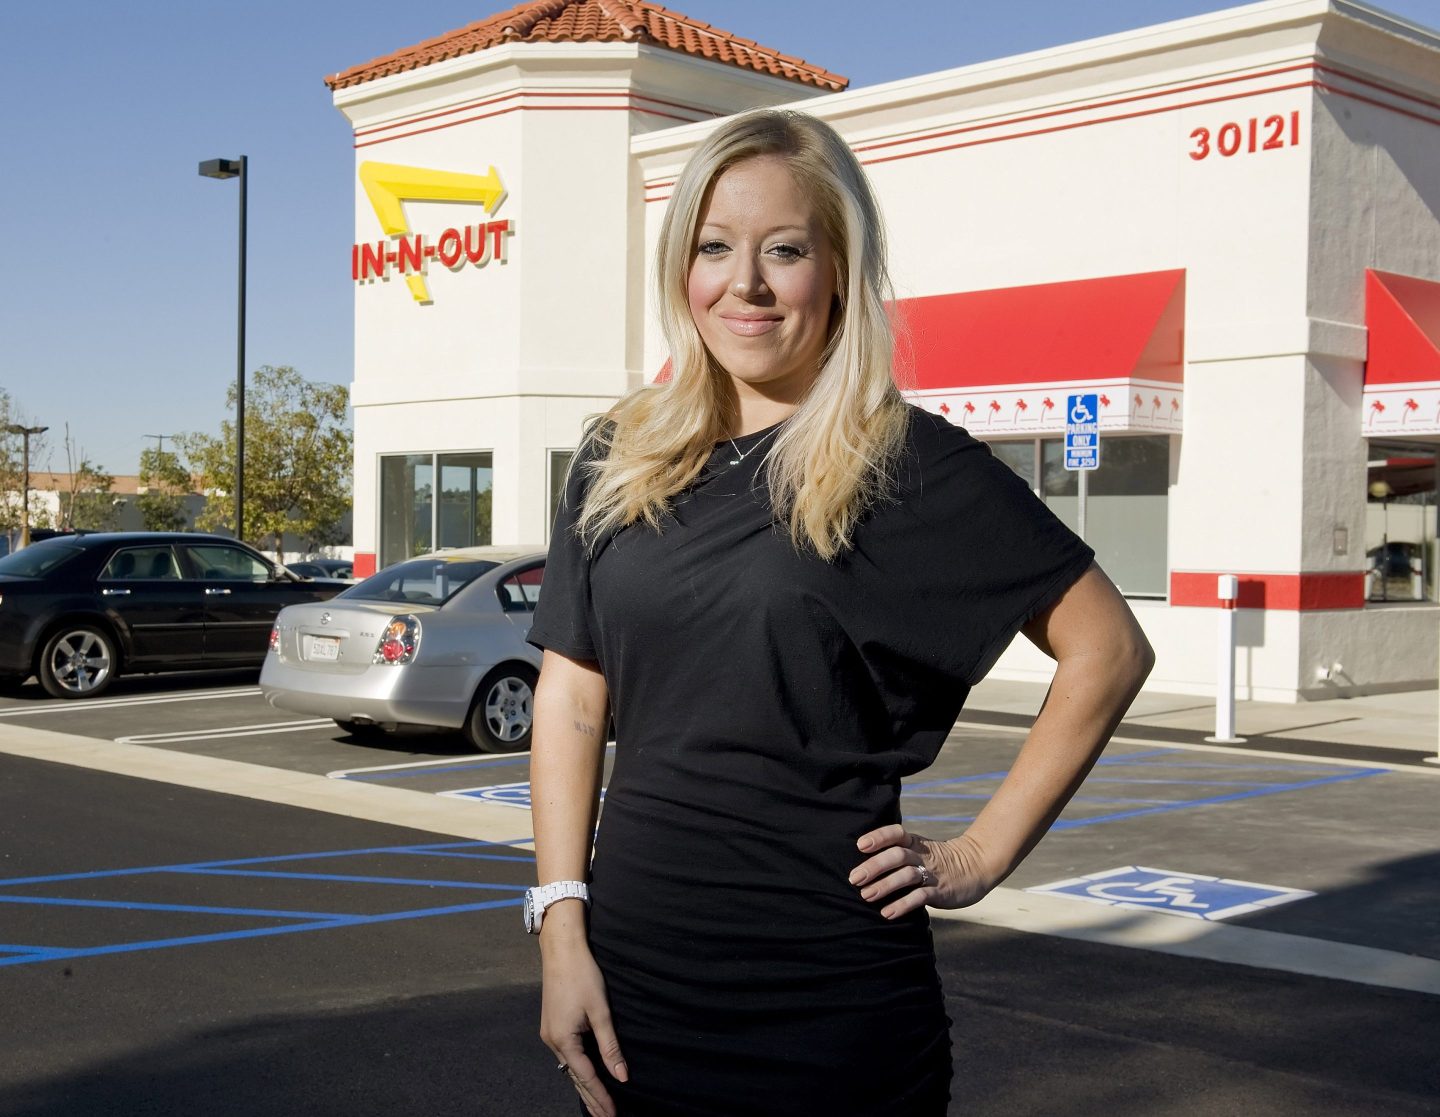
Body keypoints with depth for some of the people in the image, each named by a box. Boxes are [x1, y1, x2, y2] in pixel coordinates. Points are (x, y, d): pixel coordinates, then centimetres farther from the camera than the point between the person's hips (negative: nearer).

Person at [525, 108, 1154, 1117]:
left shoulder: (911, 465, -8)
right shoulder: (618, 461, 4)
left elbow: (1109, 651, -5)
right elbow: (572, 693, 5)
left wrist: (980, 858, -7)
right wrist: (563, 924, -2)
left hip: (828, 990, -3)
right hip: (634, 966, 4)